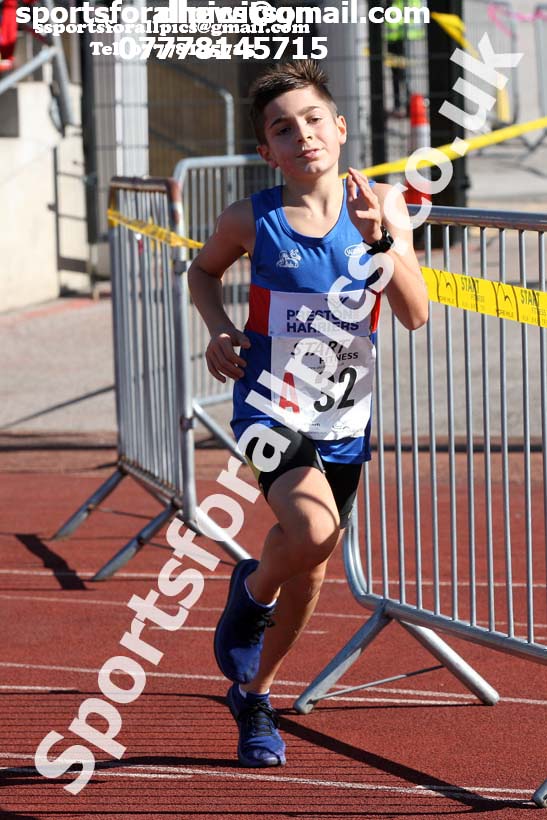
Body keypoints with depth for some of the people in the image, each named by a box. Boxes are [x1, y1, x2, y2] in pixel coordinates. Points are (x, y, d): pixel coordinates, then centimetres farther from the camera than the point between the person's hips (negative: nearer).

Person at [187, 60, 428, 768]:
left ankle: (252, 697, 39)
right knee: (312, 531, -30)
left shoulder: (379, 205, -6)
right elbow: (204, 270, 13)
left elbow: (415, 313, -13)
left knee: (307, 580, 14)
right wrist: (218, 328, -5)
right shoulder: (251, 220, -8)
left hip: (344, 418, 3)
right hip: (271, 409, -3)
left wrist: (379, 239, -27)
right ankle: (251, 590, 4)